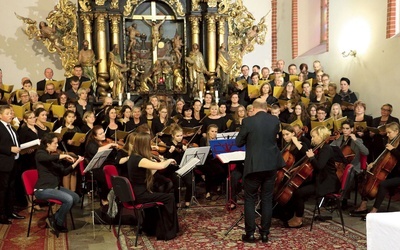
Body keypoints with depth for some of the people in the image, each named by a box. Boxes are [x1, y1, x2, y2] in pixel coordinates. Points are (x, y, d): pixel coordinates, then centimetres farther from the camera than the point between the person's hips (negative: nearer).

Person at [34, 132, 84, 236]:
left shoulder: (54, 156, 15)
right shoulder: (40, 154, -8)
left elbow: (64, 172, 9)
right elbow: (48, 158, -35)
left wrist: (76, 162, -1)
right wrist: (63, 156, -24)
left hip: (55, 187, 8)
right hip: (43, 189, -8)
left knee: (76, 198, -5)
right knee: (68, 199, -24)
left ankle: (55, 218, 7)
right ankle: (58, 223, -2)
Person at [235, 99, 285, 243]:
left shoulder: (248, 121, -10)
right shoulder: (275, 121, 1)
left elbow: (239, 143, -2)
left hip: (254, 165, -3)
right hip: (271, 164, 4)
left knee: (250, 199, 8)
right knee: (267, 199, 11)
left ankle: (250, 233, 10)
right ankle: (265, 233, 15)